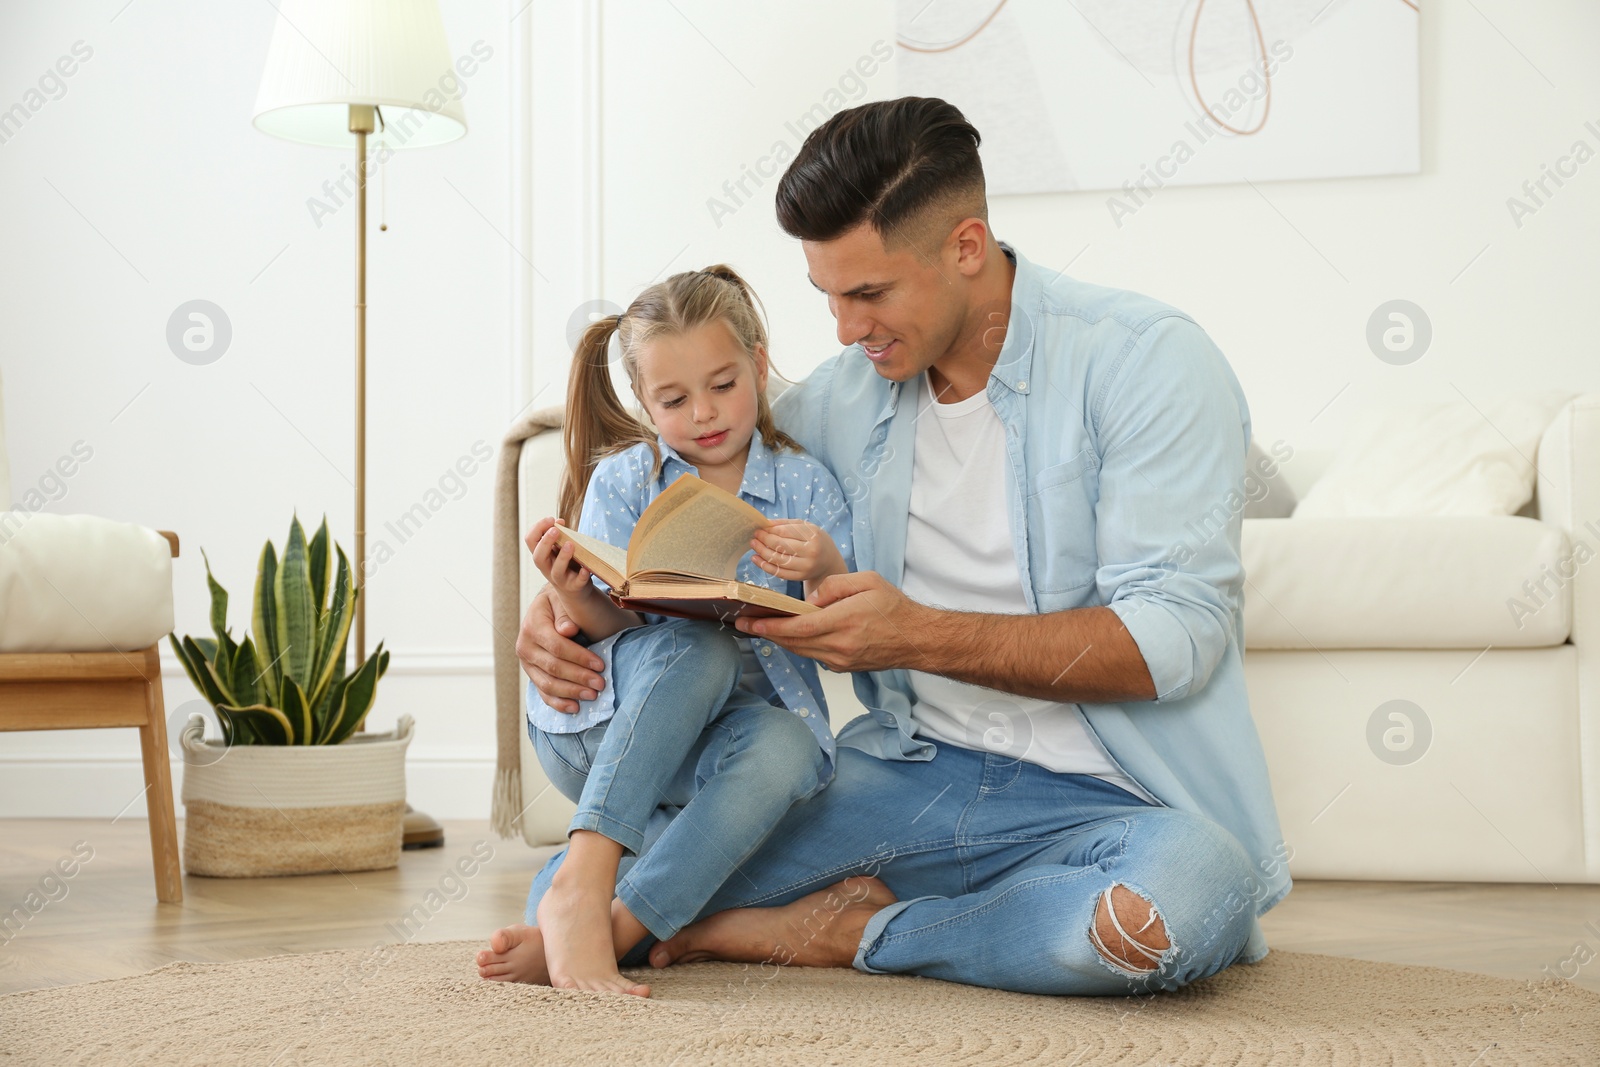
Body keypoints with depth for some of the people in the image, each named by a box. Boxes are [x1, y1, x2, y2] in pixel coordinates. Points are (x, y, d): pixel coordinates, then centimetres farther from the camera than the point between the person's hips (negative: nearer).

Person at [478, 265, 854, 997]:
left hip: (729, 734, 1)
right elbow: (611, 626, -5)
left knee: (788, 746, -35)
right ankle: (581, 884, -43)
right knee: (698, 649, -34)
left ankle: (616, 926, -40)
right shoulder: (622, 480, 4)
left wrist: (826, 571, -24)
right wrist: (573, 598, -29)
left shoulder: (805, 485, 5)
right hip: (608, 728, -1)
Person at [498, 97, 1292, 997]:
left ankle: (856, 933, -13)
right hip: (907, 778, 4)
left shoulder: (1149, 360, -8)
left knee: (1190, 885, -41)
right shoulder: (840, 399, 9)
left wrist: (921, 636, -26)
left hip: (1108, 799, -3)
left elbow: (1175, 637, -17)